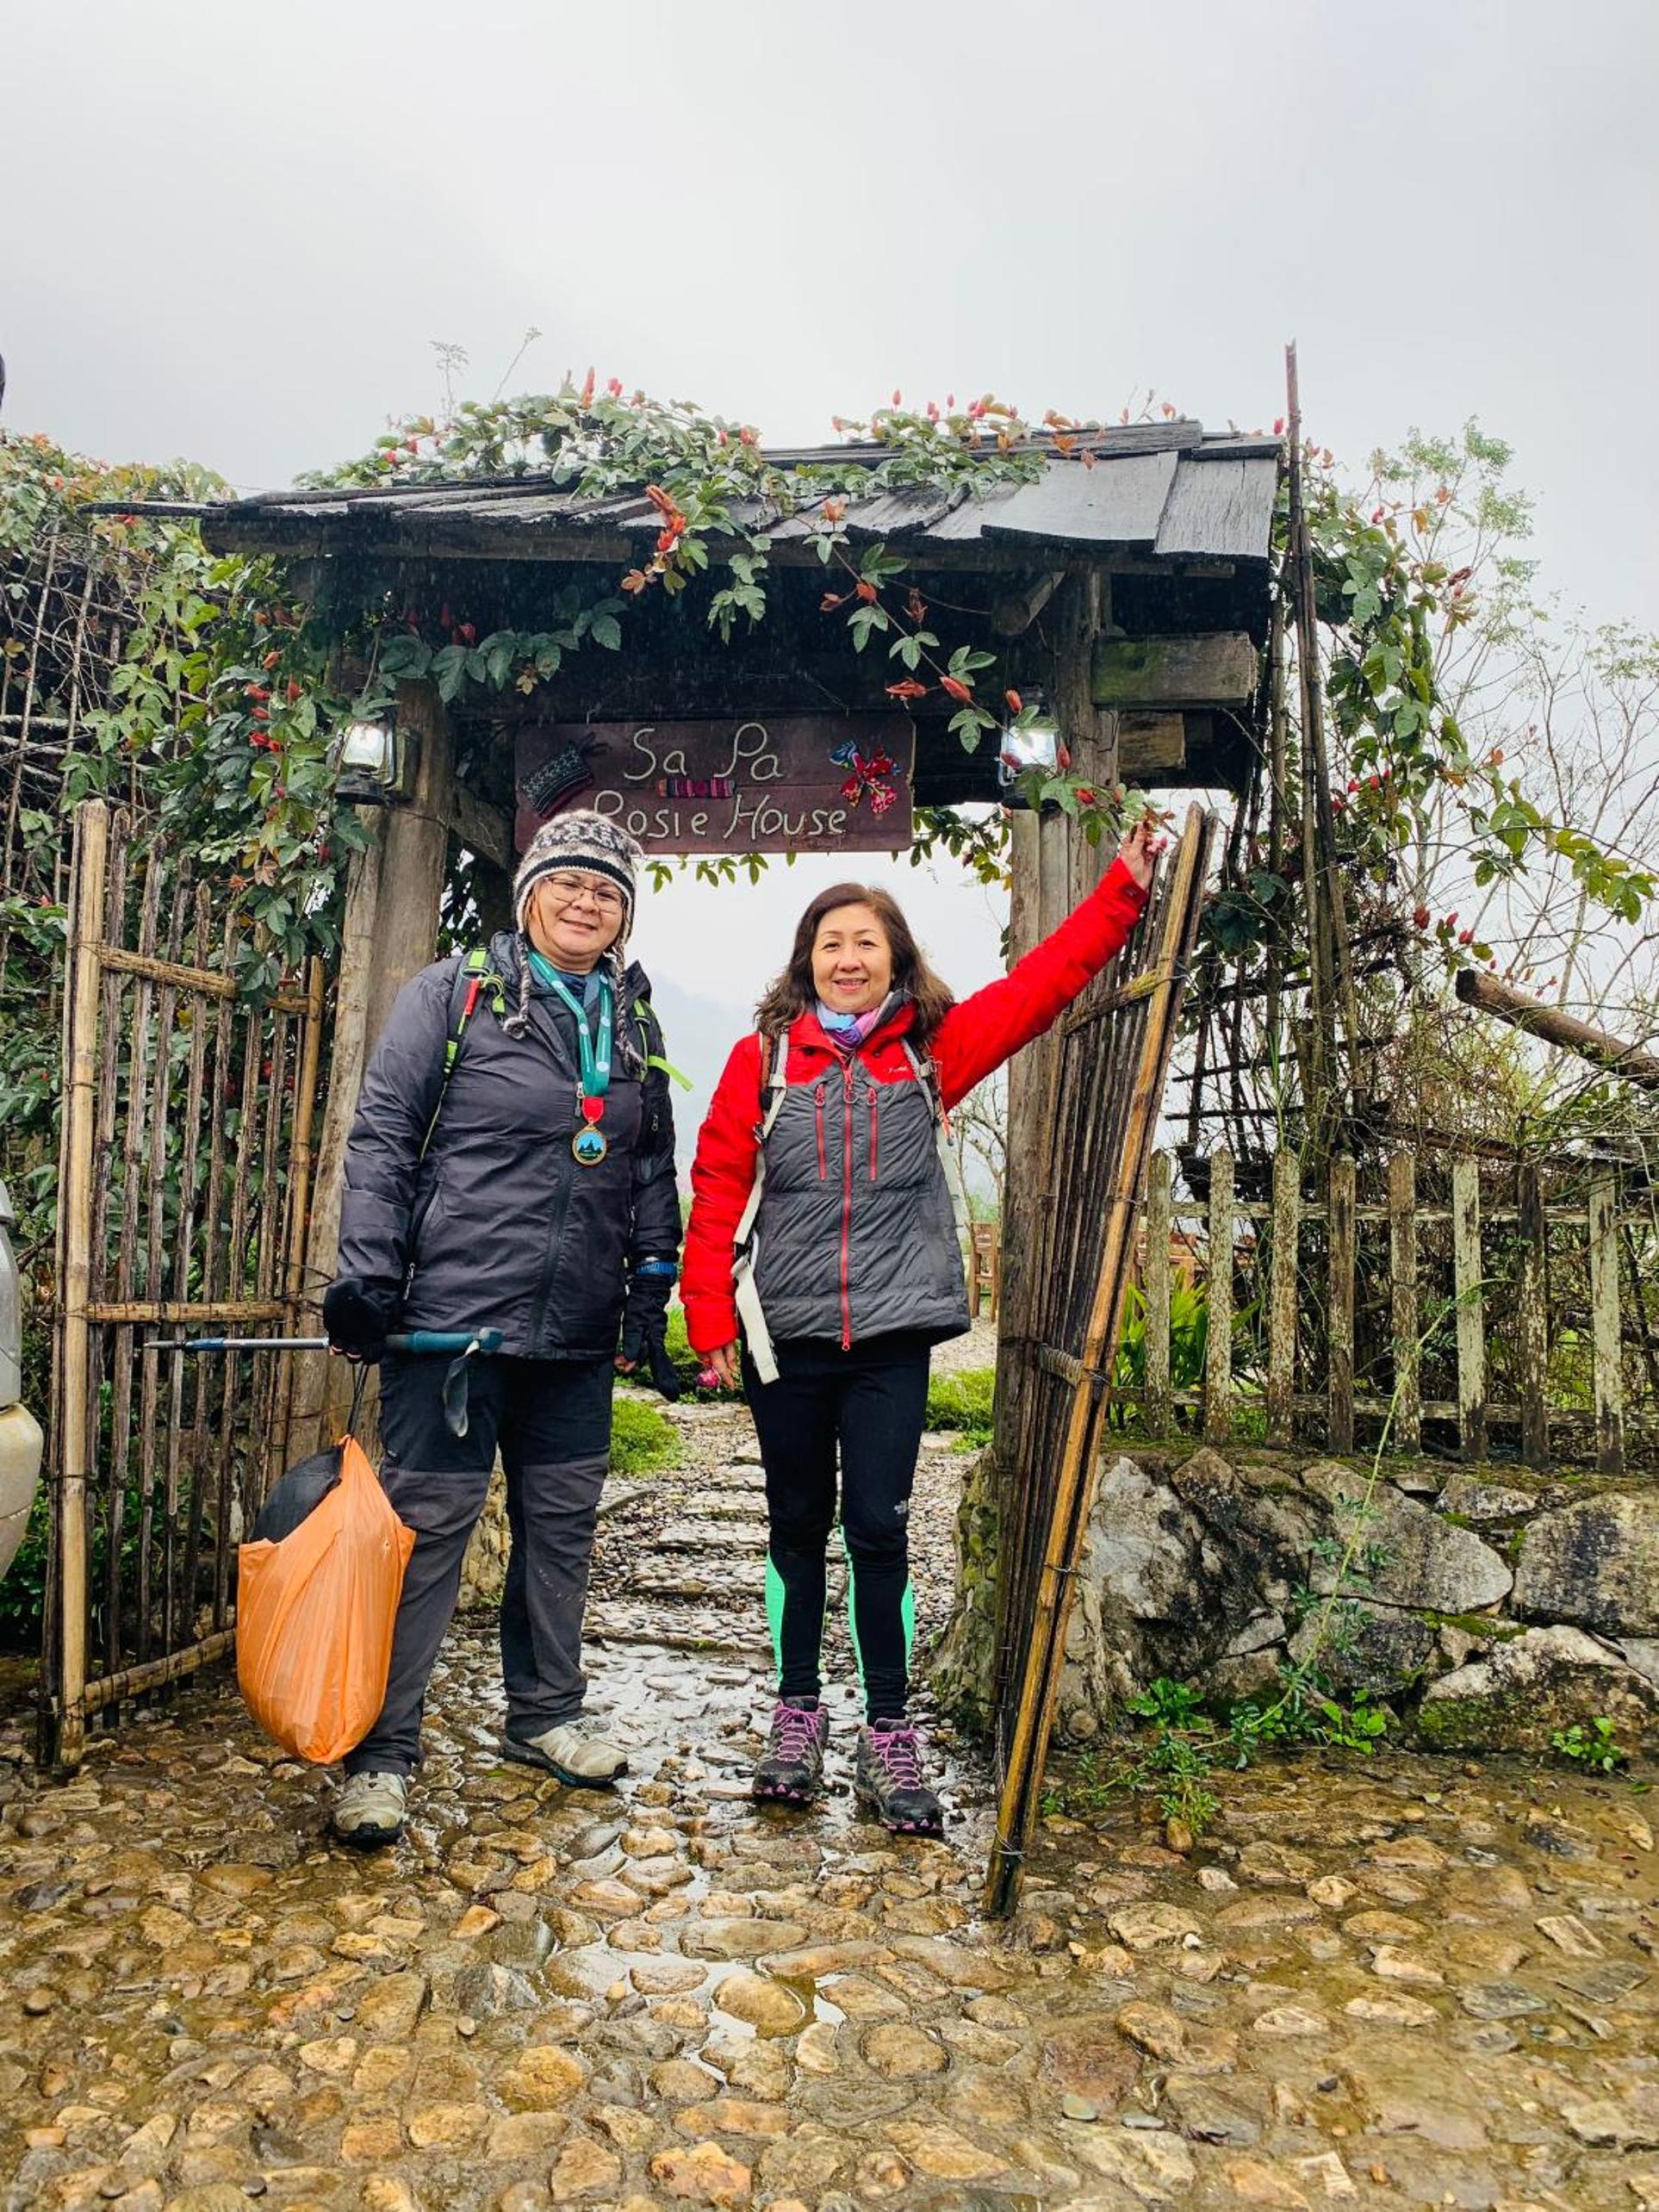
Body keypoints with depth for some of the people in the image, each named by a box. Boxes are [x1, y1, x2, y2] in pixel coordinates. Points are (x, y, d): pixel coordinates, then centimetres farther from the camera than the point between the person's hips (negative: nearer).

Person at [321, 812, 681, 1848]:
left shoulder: (634, 1023, 13)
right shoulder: (451, 994, -1)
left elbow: (654, 1172, 16)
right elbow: (382, 1138, -4)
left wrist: (651, 1295, 10)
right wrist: (365, 1277, -10)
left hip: (579, 1334, 5)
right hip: (450, 1315, -5)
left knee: (563, 1523, 14)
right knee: (428, 1526, 0)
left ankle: (546, 1713, 32)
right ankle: (383, 1752, 13)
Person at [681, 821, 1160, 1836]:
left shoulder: (933, 1051, 3)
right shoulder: (763, 1057, 0)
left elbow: (1044, 983, 4)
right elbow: (718, 1189, -1)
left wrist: (1124, 888, 3)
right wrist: (711, 1316, -6)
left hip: (892, 1334, 0)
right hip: (784, 1334, 0)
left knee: (878, 1530, 2)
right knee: (798, 1527, 13)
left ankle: (890, 1737, 16)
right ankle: (798, 1713, 28)